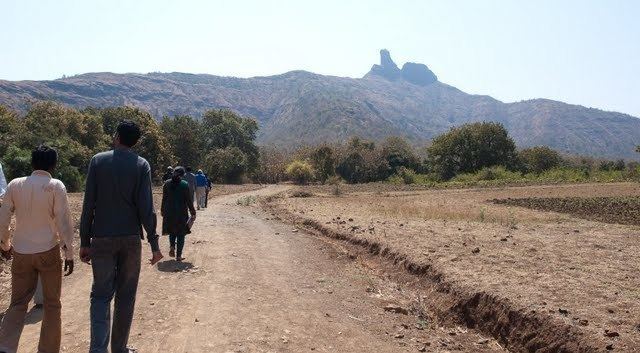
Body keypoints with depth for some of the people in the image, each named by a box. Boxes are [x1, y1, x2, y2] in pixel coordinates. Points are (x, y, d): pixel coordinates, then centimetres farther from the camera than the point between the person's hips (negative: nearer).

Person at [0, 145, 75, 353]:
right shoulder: (56, 186, -9)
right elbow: (63, 222, -11)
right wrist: (69, 254, -5)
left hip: (21, 253, 3)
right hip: (48, 251, -3)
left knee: (18, 303, 13)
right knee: (52, 305, 11)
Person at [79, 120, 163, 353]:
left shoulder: (98, 161, -1)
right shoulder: (141, 165, -2)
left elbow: (88, 204, -3)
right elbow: (146, 207, -8)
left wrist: (85, 241, 4)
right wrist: (154, 244, -3)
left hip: (102, 238, 0)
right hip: (131, 238, 0)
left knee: (101, 294, 8)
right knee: (125, 296, 11)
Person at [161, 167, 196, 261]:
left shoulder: (166, 184, -1)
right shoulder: (185, 184, -9)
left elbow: (164, 199, 4)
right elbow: (189, 200, -7)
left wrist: (162, 211, 16)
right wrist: (192, 213, 1)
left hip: (169, 213, 2)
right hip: (182, 213, -2)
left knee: (172, 231, 22)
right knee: (181, 234, 7)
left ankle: (172, 247, -2)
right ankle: (178, 255, 7)